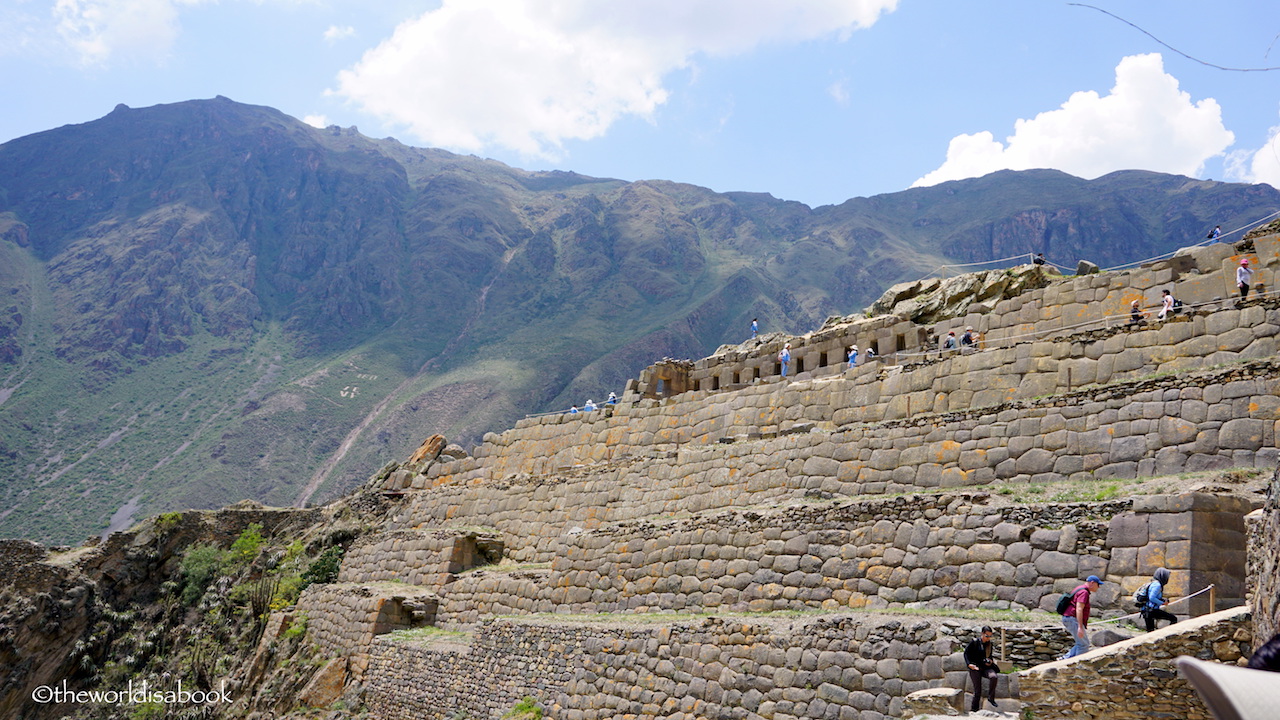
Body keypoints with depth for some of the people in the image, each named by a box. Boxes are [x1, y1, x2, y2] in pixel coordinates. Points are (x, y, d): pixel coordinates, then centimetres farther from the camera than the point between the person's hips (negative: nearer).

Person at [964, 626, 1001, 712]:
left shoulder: (989, 644, 10)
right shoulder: (974, 642, -5)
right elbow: (966, 653, -4)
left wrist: (990, 661, 1)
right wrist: (969, 664, -16)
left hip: (985, 667, 4)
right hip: (975, 667, -4)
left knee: (993, 676, -29)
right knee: (977, 690, -5)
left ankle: (991, 698, -15)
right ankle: (973, 709, 9)